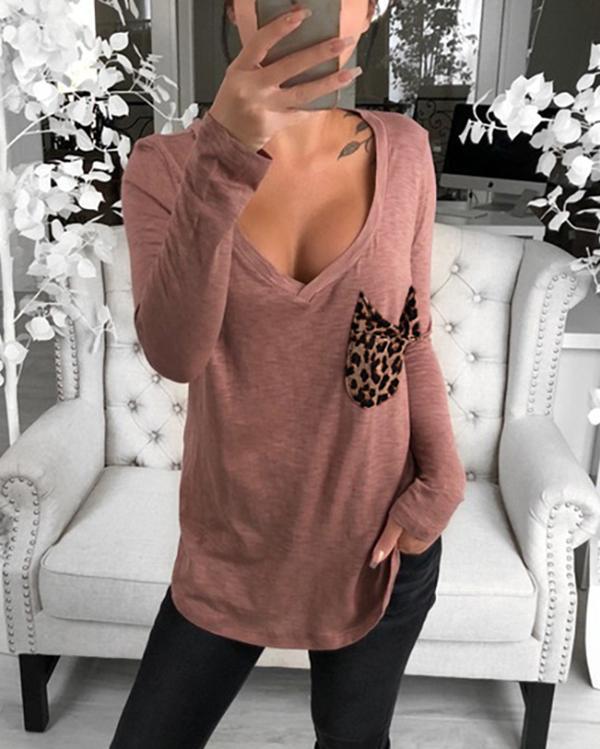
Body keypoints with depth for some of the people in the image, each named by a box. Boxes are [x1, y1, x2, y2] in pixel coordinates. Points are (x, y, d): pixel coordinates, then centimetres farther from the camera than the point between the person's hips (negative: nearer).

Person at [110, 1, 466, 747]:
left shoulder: (402, 152, -5)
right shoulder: (164, 165, -11)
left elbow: (413, 335, 4)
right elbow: (173, 351, -28)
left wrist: (440, 480, -5)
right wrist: (227, 153, -39)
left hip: (378, 531, 2)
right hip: (233, 538, 0)